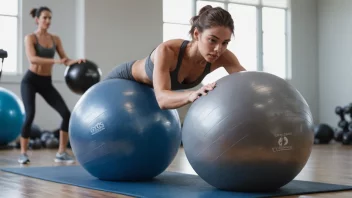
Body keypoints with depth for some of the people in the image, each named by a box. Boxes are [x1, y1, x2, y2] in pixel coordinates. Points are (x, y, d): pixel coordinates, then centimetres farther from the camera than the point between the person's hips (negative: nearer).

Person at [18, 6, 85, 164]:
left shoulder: (55, 39, 7)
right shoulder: (30, 38, -8)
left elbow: (65, 60, 1)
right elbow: (32, 58, -25)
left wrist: (75, 61, -21)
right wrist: (54, 61, -38)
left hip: (46, 83, 5)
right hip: (30, 80, -5)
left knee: (66, 114, -9)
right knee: (30, 115, -20)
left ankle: (61, 153, -1)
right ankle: (23, 153, -2)